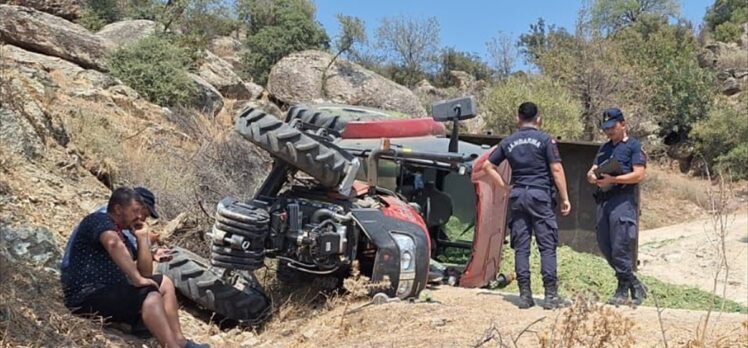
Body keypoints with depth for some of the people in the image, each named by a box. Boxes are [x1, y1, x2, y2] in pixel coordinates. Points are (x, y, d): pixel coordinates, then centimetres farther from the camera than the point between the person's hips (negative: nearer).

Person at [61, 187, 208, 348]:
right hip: (88, 295, -10)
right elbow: (113, 244, -31)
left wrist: (142, 239, 11)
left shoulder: (122, 236, 21)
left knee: (164, 283, 7)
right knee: (150, 296, -26)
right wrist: (137, 279, -28)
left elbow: (145, 273, 17)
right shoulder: (100, 219, -6)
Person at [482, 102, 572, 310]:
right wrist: (565, 198, -2)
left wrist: (505, 187, 12)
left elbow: (488, 166, 12)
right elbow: (556, 170, -6)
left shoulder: (508, 142, 10)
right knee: (547, 246, 0)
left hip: (517, 197, 4)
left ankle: (525, 295, 7)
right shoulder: (545, 140, -2)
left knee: (521, 247, 5)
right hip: (540, 195, -4)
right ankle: (551, 295, -1)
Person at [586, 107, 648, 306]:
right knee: (604, 246, 7)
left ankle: (623, 290, 4)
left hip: (623, 200, -8)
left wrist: (612, 179, -18)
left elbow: (639, 175, -9)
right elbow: (592, 171, 21)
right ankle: (635, 285, 20)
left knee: (619, 248, -9)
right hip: (604, 200, 8)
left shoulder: (634, 146, 2)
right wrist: (592, 176, -4)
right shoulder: (604, 148, 25)